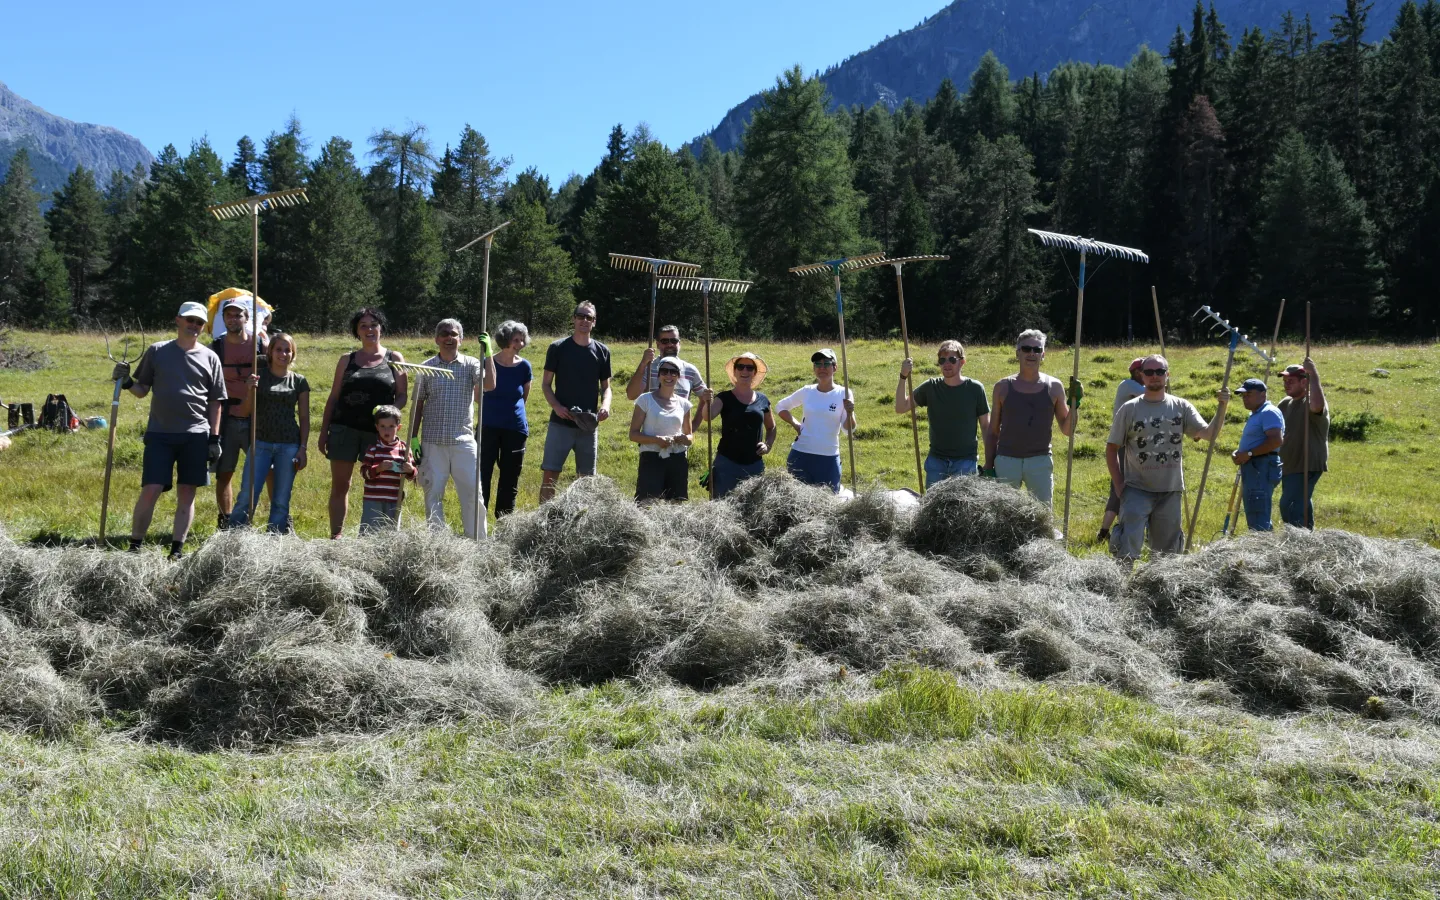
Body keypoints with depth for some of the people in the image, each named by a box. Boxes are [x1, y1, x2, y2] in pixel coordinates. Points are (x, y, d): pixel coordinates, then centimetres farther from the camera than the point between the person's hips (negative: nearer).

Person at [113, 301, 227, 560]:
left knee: (186, 494, 3)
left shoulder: (209, 357, 8)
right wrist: (127, 383, -11)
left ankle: (176, 551, 10)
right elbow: (143, 389, 10)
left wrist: (214, 437, 4)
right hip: (159, 433, -1)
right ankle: (134, 546, 4)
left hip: (195, 434, 1)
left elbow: (215, 401, 9)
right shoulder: (157, 351, 7)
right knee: (150, 490, -7)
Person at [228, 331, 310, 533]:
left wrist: (303, 448, 0)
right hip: (261, 442, -1)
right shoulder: (259, 377, 4)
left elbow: (304, 418, 7)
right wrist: (249, 390, -15)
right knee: (247, 496, -6)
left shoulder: (299, 382, 6)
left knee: (281, 500, 3)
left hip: (289, 445, 1)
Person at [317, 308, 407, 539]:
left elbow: (402, 396, 5)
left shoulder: (394, 358, 7)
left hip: (378, 432, -1)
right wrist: (323, 432, 7)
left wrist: (390, 410, -16)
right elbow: (333, 397, 12)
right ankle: (336, 535, 6)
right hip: (344, 429, 1)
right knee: (339, 485, 1)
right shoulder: (347, 360, 11)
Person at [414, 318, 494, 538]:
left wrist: (487, 353, -16)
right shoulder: (427, 367, 7)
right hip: (432, 443, 1)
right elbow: (418, 405, 8)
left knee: (472, 492, -4)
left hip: (463, 440, -1)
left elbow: (489, 385, -14)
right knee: (432, 494, 4)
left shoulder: (471, 364, 4)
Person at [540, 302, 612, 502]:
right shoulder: (558, 348, 0)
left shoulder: (602, 351, 7)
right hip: (561, 423, -2)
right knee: (549, 474, -6)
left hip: (588, 424, 2)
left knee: (587, 477, 8)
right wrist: (556, 406, -15)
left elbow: (605, 386, 13)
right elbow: (546, 383, 3)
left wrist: (605, 405, -9)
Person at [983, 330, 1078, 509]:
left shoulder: (1053, 387, 5)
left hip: (1040, 461, 0)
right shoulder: (1003, 387, 5)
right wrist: (988, 467, 4)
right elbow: (993, 432, 9)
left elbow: (1067, 430, 6)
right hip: (1006, 461, 0)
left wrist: (1073, 402, -9)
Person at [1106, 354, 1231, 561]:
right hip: (1137, 490, -2)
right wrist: (1119, 485, -3)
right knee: (1128, 546, -13)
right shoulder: (1129, 409, -1)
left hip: (1171, 491, 3)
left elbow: (1209, 434, -5)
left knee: (1168, 549, 12)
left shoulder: (1181, 407, 5)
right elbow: (1111, 448, 4)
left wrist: (1222, 407, -19)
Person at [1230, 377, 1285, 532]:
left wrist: (1249, 454, -22)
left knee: (1258, 520, -14)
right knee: (1254, 518, 13)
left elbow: (1276, 440, -24)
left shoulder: (1269, 413, -11)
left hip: (1262, 468, -11)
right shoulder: (1255, 414, 21)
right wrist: (1238, 453, 11)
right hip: (1253, 469, 11)